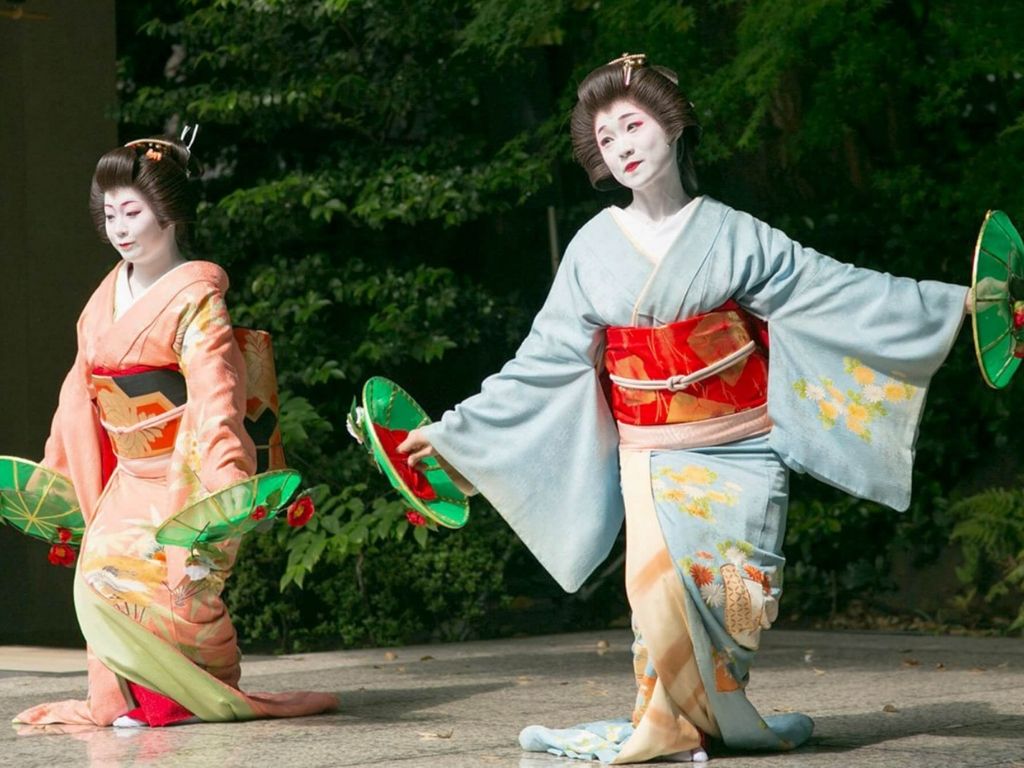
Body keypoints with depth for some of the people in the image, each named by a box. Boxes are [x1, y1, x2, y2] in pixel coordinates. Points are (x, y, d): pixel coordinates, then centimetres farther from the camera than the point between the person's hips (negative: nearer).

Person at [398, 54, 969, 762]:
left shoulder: (731, 234, 0)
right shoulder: (594, 250, 3)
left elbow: (838, 290, 0)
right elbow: (543, 362, 9)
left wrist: (959, 301, -6)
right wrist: (452, 430, 8)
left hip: (740, 447, 0)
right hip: (654, 456, 1)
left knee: (733, 592, -9)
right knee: (666, 579, -16)